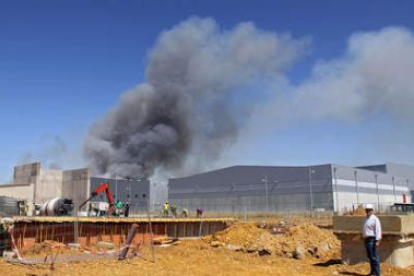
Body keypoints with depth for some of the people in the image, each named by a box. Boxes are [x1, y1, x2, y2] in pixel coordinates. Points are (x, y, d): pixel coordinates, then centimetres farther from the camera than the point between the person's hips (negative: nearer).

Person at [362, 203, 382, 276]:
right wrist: (364, 239, 16)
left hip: (372, 239, -9)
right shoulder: (366, 219, 17)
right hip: (366, 239, 9)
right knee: (370, 256, 13)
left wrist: (377, 241, -22)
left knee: (374, 256, -8)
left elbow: (378, 230, -16)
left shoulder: (375, 219, -10)